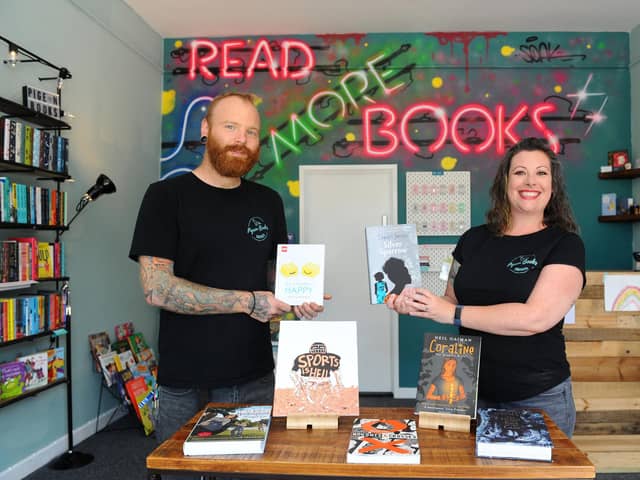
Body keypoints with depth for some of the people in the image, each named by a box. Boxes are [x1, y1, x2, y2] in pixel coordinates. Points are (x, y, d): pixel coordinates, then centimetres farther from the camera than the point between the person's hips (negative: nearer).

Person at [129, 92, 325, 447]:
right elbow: (157, 289, -17)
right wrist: (247, 302, -18)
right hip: (186, 386, -4)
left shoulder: (268, 202, 7)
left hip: (256, 378, 4)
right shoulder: (166, 196, -7)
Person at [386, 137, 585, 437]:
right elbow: (452, 301, 14)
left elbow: (536, 317, -21)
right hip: (472, 392, 4)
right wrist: (414, 304, -6)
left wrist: (452, 313, -19)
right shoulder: (474, 239, 5)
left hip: (539, 399, -3)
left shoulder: (564, 244, -7)